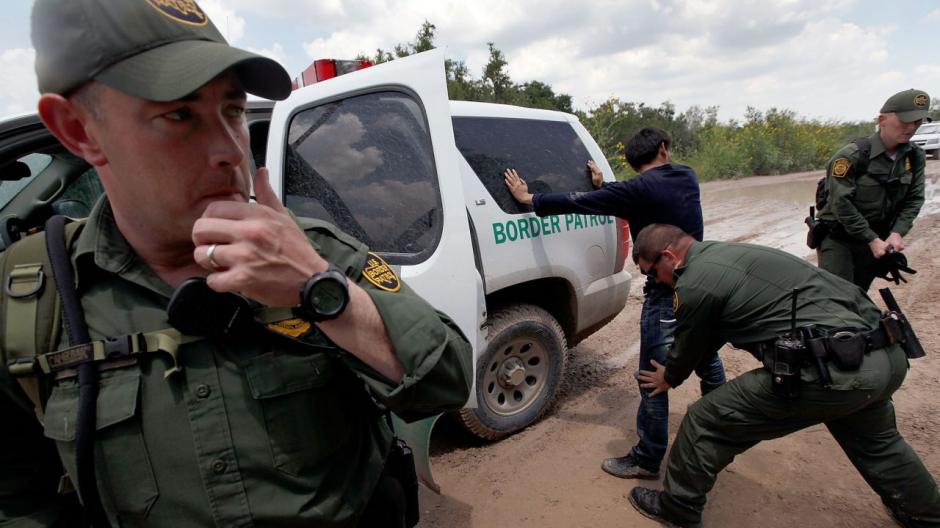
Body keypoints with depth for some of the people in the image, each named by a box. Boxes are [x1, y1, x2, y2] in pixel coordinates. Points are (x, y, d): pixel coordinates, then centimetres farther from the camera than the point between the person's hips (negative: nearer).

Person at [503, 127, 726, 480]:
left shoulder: (639, 189, -17)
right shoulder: (687, 178, 3)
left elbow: (579, 203, -16)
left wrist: (530, 199, -6)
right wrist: (605, 187, 23)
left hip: (666, 294, -8)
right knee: (708, 362, 26)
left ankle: (647, 460, 14)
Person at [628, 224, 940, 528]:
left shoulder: (693, 285, -10)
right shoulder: (726, 252, 18)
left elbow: (689, 349, 8)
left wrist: (668, 379, 30)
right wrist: (675, 366, 40)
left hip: (834, 370, -10)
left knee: (705, 422, 3)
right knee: (874, 438, 39)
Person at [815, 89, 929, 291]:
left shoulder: (915, 158, 3)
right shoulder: (852, 155, -17)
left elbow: (914, 199, 6)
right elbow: (840, 203, -19)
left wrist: (897, 233, -11)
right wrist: (872, 239, -17)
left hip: (877, 239, 6)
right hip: (837, 239, -6)